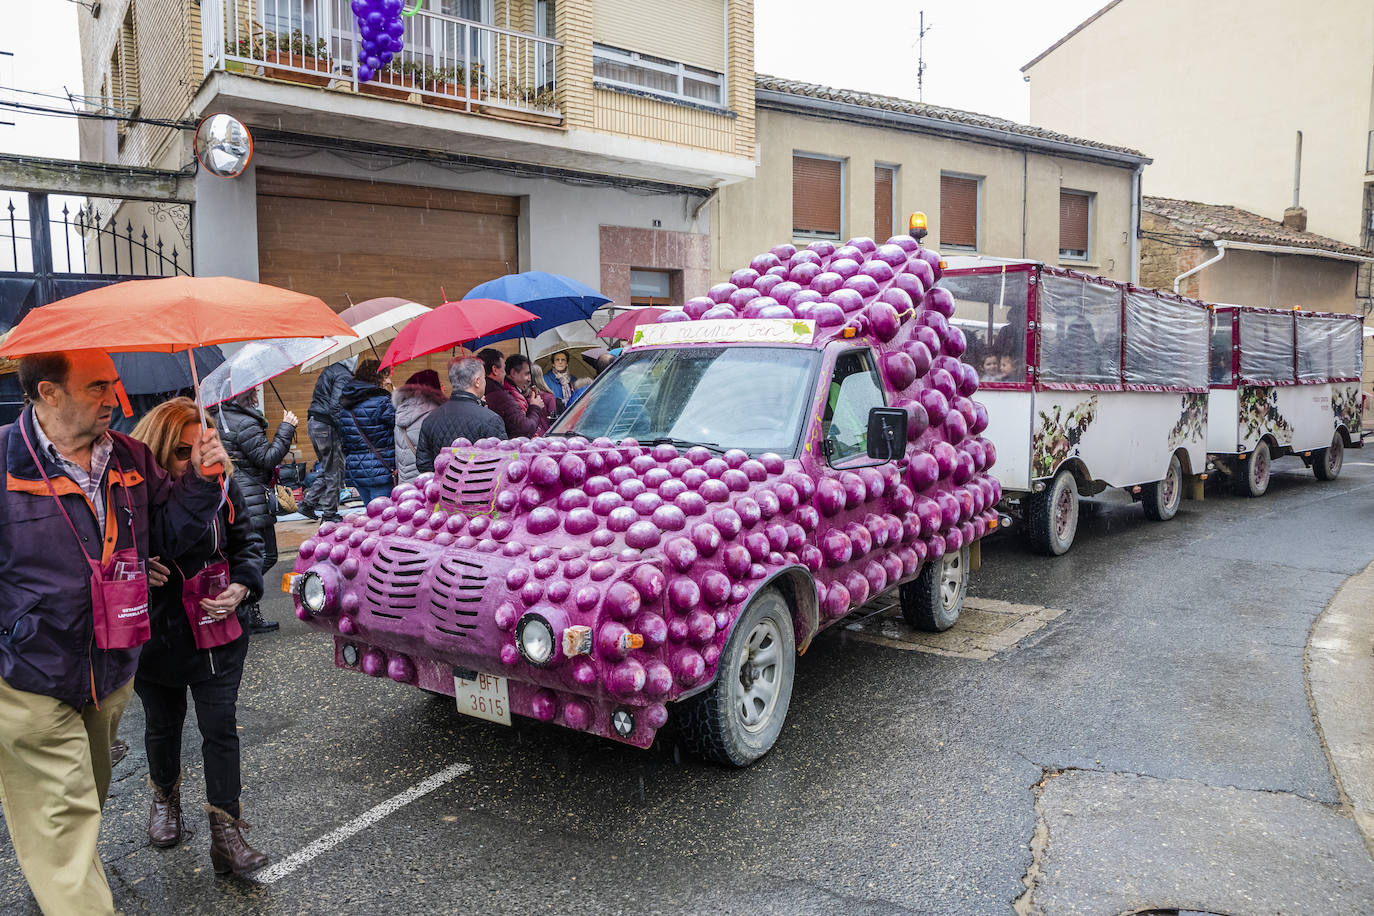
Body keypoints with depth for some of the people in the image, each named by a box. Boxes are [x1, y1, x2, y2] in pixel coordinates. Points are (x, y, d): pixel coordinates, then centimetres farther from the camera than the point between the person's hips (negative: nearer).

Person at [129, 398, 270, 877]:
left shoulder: (221, 482, -9)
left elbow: (248, 540, 2)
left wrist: (242, 586, -13)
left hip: (220, 632, 1)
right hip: (157, 637, -1)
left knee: (220, 727, 1)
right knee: (163, 723, 21)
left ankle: (225, 833, 9)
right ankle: (165, 797, 49)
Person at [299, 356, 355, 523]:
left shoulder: (328, 370, 16)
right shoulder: (344, 376, -13)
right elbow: (335, 406, -22)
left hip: (312, 423, 9)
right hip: (326, 427, -9)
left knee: (328, 470, 19)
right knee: (335, 472, 1)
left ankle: (308, 503, 16)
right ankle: (329, 514, 6)